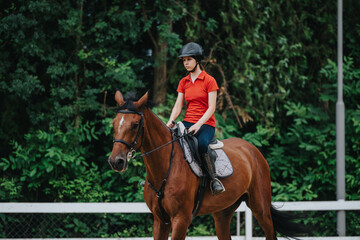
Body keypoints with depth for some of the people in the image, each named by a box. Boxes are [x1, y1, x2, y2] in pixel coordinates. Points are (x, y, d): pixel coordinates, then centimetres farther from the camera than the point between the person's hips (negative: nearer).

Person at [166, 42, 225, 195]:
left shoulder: (209, 81, -3)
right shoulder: (183, 82, 14)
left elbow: (211, 108, -9)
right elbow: (178, 105, 9)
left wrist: (198, 125, -23)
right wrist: (171, 121, -11)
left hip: (205, 124, -5)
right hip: (188, 122, 5)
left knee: (202, 143, -39)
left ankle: (214, 179, -26)